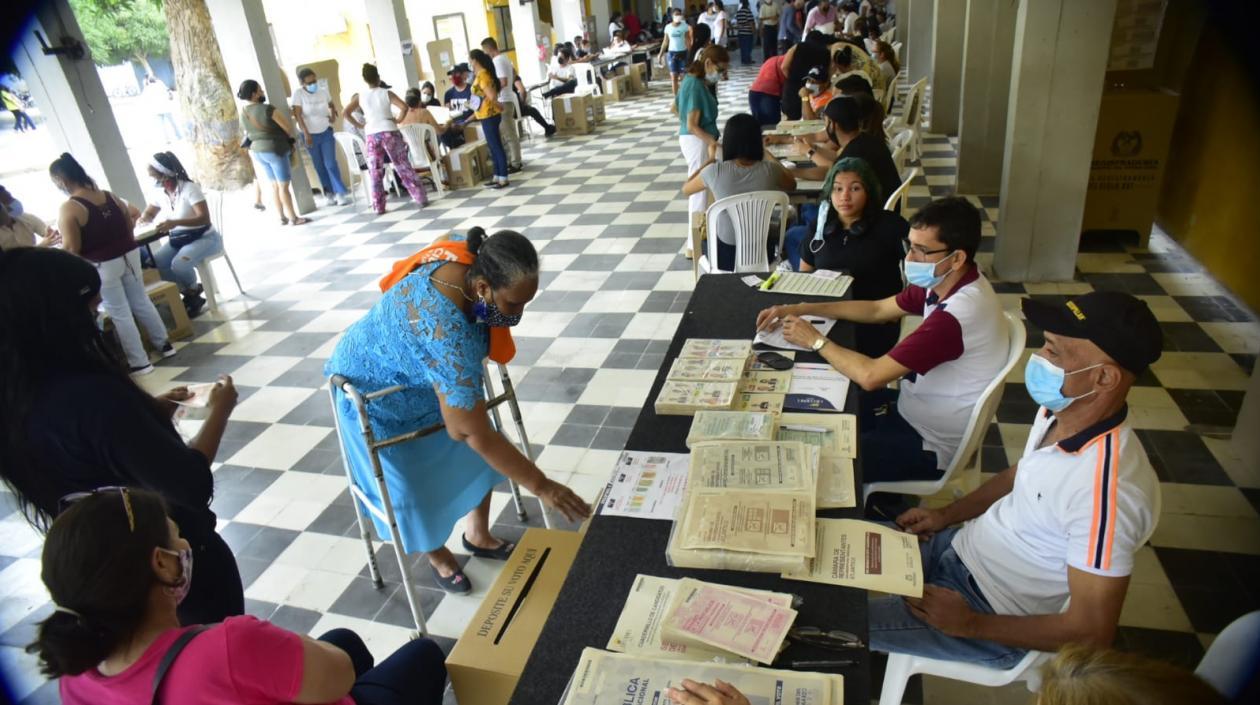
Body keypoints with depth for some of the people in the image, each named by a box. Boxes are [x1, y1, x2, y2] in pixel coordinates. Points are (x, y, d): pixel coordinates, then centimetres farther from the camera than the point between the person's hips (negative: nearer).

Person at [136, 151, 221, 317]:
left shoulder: (189, 188, -19)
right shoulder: (160, 193, 1)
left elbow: (205, 218, -27)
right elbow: (149, 214, 17)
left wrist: (175, 222, -39)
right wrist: (143, 218, -9)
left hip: (204, 238, -7)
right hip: (178, 239, 7)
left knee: (179, 264, -31)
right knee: (155, 264, -15)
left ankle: (193, 290, 3)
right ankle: (190, 294, 2)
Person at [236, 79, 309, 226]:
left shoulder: (243, 112, 3)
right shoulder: (267, 109, -19)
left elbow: (247, 132, 13)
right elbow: (286, 127, -11)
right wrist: (290, 139, 9)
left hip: (256, 151, 7)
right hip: (275, 149, -7)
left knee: (274, 185, 15)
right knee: (283, 186, -1)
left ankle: (282, 217, 18)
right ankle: (294, 218, 4)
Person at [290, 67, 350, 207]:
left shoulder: (323, 91, -1)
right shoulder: (298, 94, -11)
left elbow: (332, 104, 19)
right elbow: (298, 115, -14)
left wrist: (333, 114, -1)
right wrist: (306, 134, -19)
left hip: (326, 132, 1)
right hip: (310, 134, -1)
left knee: (331, 164, -8)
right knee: (319, 167, 6)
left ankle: (340, 193, -2)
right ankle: (328, 194, 15)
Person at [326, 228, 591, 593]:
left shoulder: (472, 255, -25)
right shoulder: (444, 331, -47)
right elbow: (477, 434, -41)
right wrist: (541, 486, -34)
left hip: (429, 373, 7)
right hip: (378, 392, -7)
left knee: (480, 457, 10)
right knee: (416, 485, 8)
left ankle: (478, 535, 33)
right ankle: (437, 555, 37)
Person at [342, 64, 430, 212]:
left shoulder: (360, 96, 6)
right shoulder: (387, 93, -1)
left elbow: (345, 113, 2)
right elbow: (404, 107, -14)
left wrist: (359, 125, 8)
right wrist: (398, 120, 0)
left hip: (371, 136, 2)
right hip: (389, 132, -1)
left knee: (375, 172, 6)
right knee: (403, 166, 5)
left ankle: (378, 207, 7)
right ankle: (421, 198, 4)